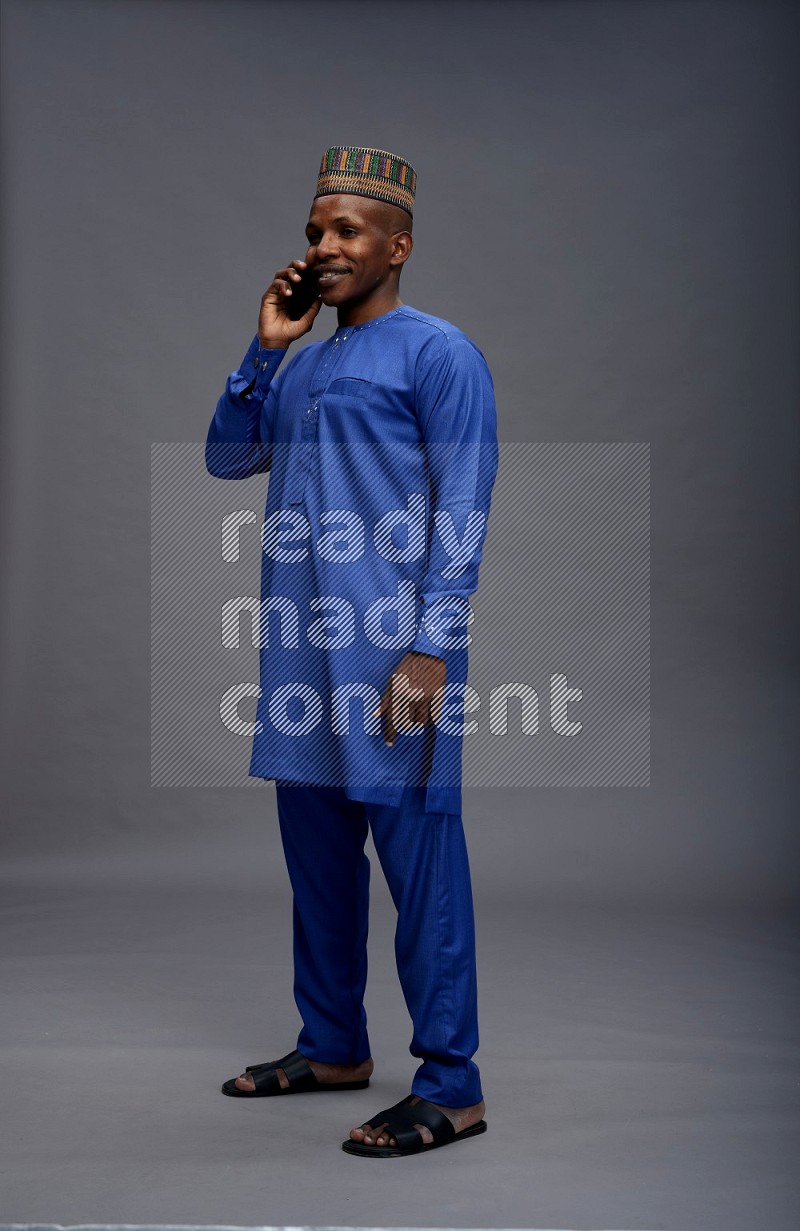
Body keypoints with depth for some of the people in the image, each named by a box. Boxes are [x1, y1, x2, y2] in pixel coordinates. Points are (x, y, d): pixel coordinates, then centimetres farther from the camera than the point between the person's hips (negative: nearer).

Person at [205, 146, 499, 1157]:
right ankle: (332, 1046, 27)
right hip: (304, 647, 8)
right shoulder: (303, 366, 19)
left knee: (417, 853, -5)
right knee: (315, 851, 13)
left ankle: (451, 1086, 2)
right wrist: (264, 349, 8)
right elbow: (225, 459, 18)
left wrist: (430, 647, -19)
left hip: (392, 647, -8)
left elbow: (462, 511, -11)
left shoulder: (437, 352, -3)